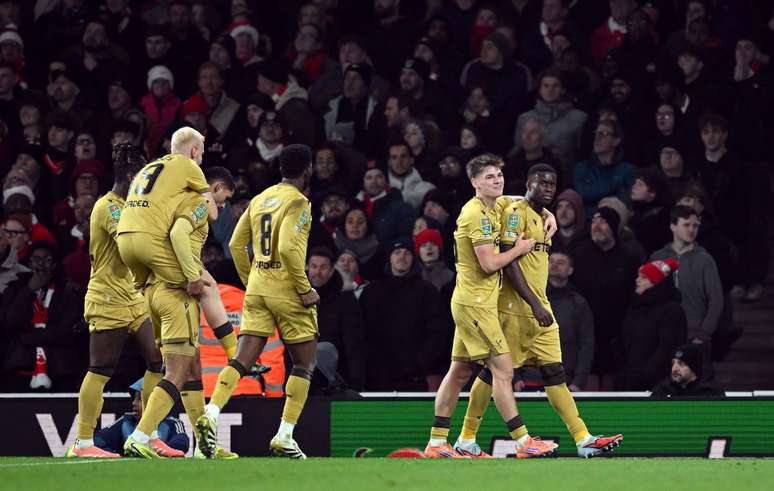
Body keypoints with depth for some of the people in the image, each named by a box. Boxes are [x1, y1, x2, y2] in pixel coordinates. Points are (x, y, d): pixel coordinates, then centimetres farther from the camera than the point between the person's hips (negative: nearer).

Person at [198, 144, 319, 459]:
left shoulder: (260, 199, 13)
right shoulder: (298, 202, -9)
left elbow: (236, 244, 13)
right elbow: (288, 247, -22)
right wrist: (305, 288, -14)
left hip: (257, 289, 6)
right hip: (287, 291, -6)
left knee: (242, 361, 1)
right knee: (304, 364, 7)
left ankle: (211, 414, -21)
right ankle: (284, 438, 0)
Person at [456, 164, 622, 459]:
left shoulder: (545, 216, 17)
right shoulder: (516, 212, -11)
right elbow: (509, 263, -18)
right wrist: (534, 305, -22)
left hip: (540, 309, 8)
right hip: (514, 309, -8)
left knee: (555, 373, 3)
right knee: (493, 371, -1)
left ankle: (583, 440, -2)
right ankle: (466, 440, 8)